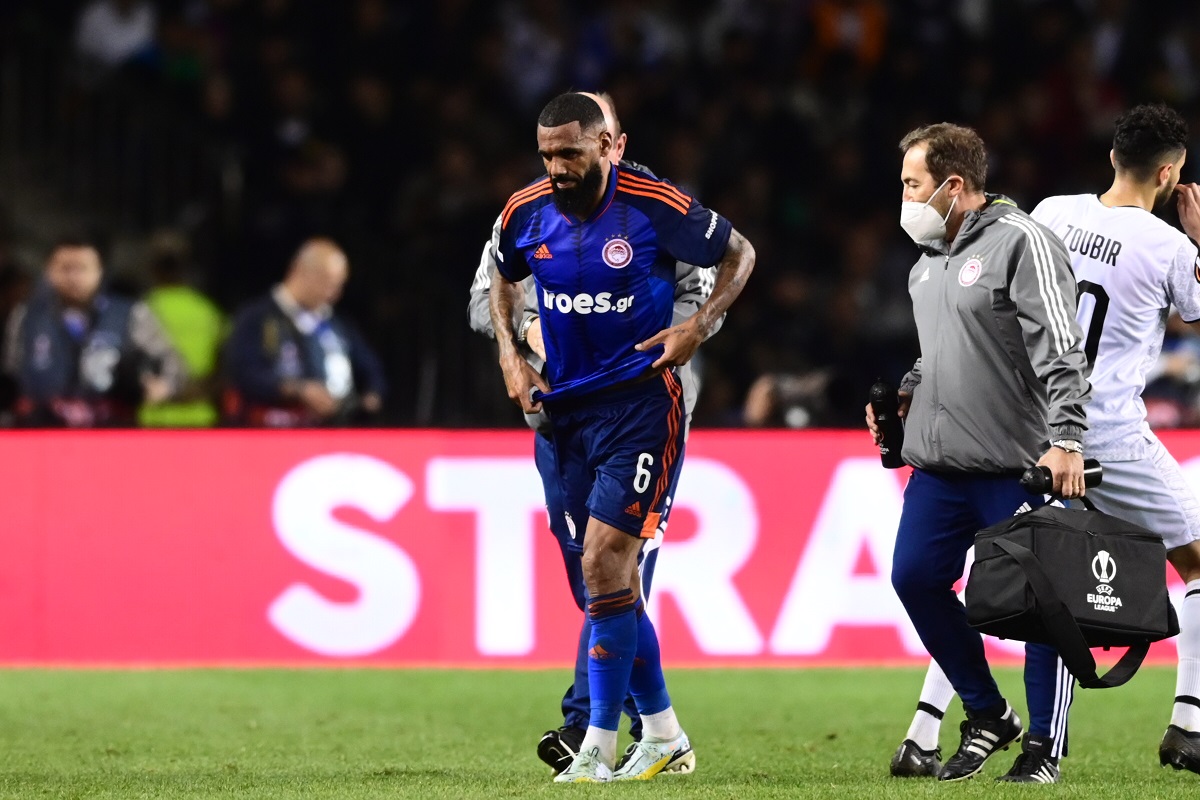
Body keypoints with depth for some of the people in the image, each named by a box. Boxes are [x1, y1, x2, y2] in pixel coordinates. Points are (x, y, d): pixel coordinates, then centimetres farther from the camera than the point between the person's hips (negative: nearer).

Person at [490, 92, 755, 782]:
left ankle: (599, 748, -10)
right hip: (568, 408, 6)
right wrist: (510, 355, 8)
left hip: (641, 402, -6)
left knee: (605, 564, -15)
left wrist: (701, 325, -10)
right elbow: (504, 280, 22)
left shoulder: (654, 205, -13)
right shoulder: (527, 213, 0)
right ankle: (663, 733, 22)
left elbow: (740, 253, 2)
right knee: (613, 580, 8)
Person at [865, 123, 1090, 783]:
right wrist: (904, 395, 14)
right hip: (939, 461, 8)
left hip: (1017, 466, -8)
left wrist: (1065, 438, -24)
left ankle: (1045, 740, 7)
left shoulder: (1020, 243, -10)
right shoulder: (929, 260, 17)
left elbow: (1060, 351, -16)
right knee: (914, 578, 1)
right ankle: (986, 714, 16)